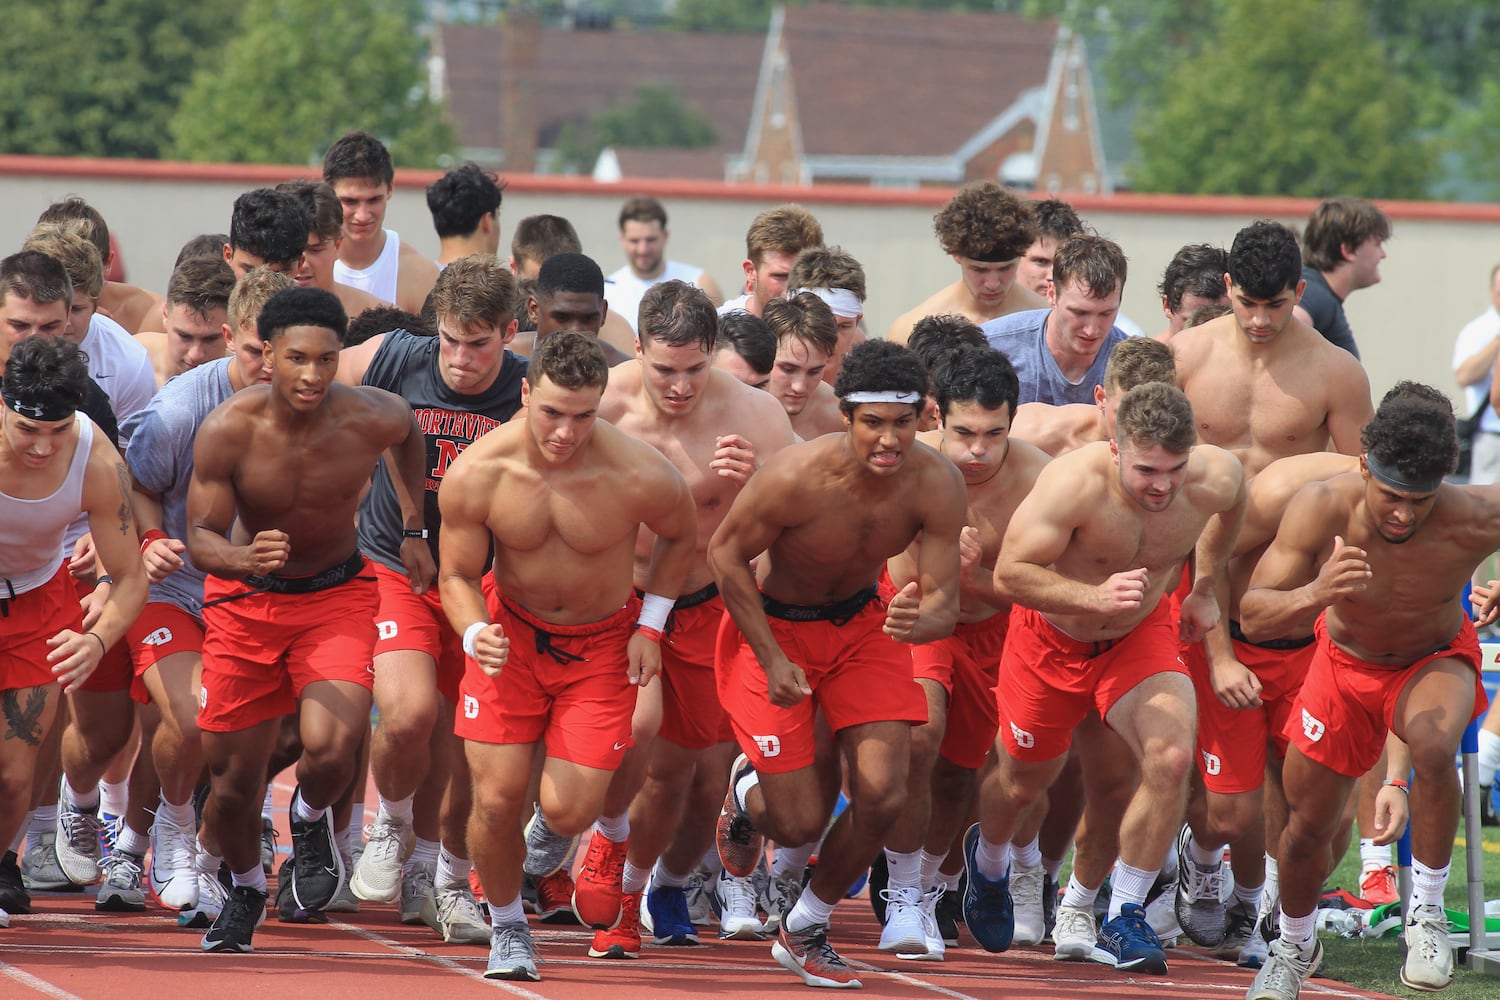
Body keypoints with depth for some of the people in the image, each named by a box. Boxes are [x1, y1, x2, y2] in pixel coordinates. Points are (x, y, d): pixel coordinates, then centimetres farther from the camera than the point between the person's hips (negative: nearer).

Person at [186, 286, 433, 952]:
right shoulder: (228, 429, -22)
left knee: (331, 747, -26)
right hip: (245, 598, 0)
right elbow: (200, 538, -17)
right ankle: (243, 885, 40)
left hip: (337, 596, 0)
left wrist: (413, 529, 12)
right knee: (233, 778, 6)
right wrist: (244, 559, -39)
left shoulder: (368, 419, -19)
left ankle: (311, 820, 12)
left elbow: (409, 428, 8)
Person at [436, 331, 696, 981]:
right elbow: (457, 575, -7)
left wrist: (649, 626, -2)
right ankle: (507, 928, 19)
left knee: (566, 812, -11)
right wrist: (475, 635, -27)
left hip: (604, 642, -1)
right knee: (497, 800, -9)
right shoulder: (475, 474, -21)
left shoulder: (639, 476, -24)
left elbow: (683, 535, 0)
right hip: (512, 633, 1)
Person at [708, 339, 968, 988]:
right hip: (772, 625, -3)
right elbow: (725, 552, -16)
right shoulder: (797, 477, -32)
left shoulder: (937, 485, -23)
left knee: (882, 796, -10)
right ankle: (750, 787, 35)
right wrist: (772, 661, -16)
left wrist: (917, 622, -45)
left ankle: (804, 931, 17)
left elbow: (944, 603, -19)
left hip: (863, 623, 3)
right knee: (799, 824, -5)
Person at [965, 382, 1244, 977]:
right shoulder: (1075, 482, -36)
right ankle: (988, 860, 55)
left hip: (1140, 635, 2)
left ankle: (1124, 920, -7)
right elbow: (1009, 574, -31)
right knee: (1024, 782, 17)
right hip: (1051, 636, -2)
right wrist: (1094, 597, -45)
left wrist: (1205, 588, 12)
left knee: (1171, 757, -23)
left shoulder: (1217, 478, -24)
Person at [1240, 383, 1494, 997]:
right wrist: (1313, 595, -50)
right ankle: (1294, 945, 41)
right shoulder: (1322, 509, -33)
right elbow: (1253, 617, -30)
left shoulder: (1476, 520, -34)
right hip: (1346, 664, 2)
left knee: (1433, 746, -35)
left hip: (1436, 661, -2)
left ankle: (1427, 911, -14)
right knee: (1307, 827, 9)